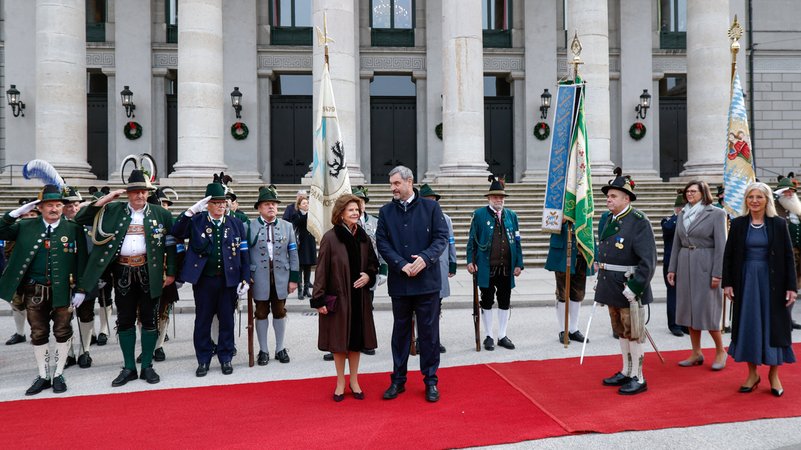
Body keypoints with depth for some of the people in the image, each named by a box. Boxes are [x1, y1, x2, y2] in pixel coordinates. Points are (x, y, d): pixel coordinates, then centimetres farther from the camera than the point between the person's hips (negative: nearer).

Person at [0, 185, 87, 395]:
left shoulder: (74, 229, -1)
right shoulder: (26, 226, 6)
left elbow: (81, 260, -2)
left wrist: (80, 290, -7)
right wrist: (18, 212, -6)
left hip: (63, 291, -2)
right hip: (34, 291, 2)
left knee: (63, 332, 5)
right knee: (38, 334, 10)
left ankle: (58, 374, 20)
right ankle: (43, 376, 23)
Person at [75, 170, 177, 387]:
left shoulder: (161, 213, 1)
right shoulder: (113, 210, 5)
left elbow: (171, 244, 2)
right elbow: (80, 218, 2)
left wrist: (170, 272, -2)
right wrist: (104, 199, -6)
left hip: (149, 272, -1)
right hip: (123, 273, 1)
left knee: (148, 319, 6)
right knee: (125, 320, 8)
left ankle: (147, 366, 17)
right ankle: (129, 368, 19)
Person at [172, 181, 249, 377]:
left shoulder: (236, 224, 5)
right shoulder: (196, 221, 3)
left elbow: (244, 254, 3)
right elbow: (176, 233, -14)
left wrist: (245, 280, -3)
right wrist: (192, 211, -20)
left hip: (229, 280, 1)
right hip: (204, 280, 0)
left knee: (227, 320, 9)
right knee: (202, 321, 8)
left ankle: (226, 358, 22)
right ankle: (203, 360, 21)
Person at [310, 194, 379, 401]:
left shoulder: (363, 237, 3)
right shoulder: (330, 238, -10)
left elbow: (373, 264, 14)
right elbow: (321, 270, -9)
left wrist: (369, 276, -8)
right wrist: (319, 299, -11)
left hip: (359, 297, 4)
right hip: (337, 297, -3)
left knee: (356, 339, 11)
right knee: (339, 339, 7)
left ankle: (354, 381, 27)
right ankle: (340, 382, 24)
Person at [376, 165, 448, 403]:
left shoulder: (430, 207, 0)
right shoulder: (385, 212, 6)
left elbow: (442, 237, -4)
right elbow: (382, 243, -1)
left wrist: (425, 258, -19)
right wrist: (402, 265, -14)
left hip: (427, 280, -2)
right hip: (399, 283, 2)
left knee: (429, 332, 6)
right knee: (400, 331, 13)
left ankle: (431, 381, 19)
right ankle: (398, 380, 25)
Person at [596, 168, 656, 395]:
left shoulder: (638, 222, -16)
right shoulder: (607, 219, 9)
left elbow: (648, 261, -21)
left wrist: (633, 287, -24)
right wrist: (601, 279, 14)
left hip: (629, 287, -8)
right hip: (611, 287, 8)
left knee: (633, 333, 3)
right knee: (621, 331, 19)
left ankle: (638, 378, 16)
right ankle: (626, 372, 33)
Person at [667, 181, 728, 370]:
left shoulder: (716, 214, -4)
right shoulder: (682, 214, 11)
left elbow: (721, 245, -8)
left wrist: (717, 273, -13)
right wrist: (672, 268, 7)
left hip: (705, 265, -5)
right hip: (684, 264, 5)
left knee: (707, 310, -3)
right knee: (689, 309, 7)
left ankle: (720, 351, 18)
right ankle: (696, 354, 18)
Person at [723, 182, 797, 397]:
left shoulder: (779, 224, -1)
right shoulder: (738, 224, 2)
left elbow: (788, 256, -1)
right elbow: (728, 255, 3)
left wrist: (791, 286, -6)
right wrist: (727, 283, -3)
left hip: (772, 282, -1)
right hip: (746, 280, 1)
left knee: (773, 324, 5)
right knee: (748, 325, 6)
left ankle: (774, 374, 19)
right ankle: (753, 373, 18)